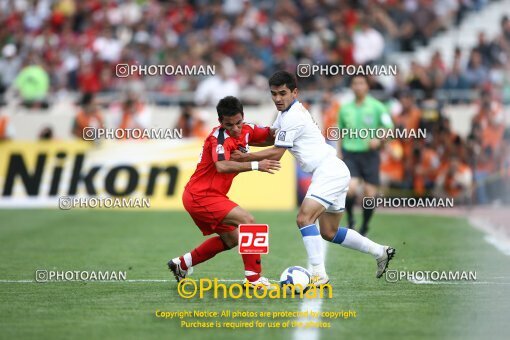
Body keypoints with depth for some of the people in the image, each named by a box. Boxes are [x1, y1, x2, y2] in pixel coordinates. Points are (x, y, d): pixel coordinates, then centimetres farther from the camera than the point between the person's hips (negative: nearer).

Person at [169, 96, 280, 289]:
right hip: (200, 196, -10)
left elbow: (270, 137, 11)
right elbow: (221, 166, -39)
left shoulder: (246, 131, 2)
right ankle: (253, 278, -18)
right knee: (247, 221, -20)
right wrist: (256, 165, -41)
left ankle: (181, 264, 31)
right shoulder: (220, 137, -22)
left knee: (231, 239, 22)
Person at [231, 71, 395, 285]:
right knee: (329, 233, 15)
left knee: (304, 217, -23)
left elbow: (275, 154, -13)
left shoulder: (293, 118, -17)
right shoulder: (287, 111, 13)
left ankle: (319, 274, -27)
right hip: (331, 173, 11)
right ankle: (380, 252, 27)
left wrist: (245, 158, -7)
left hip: (330, 172, -11)